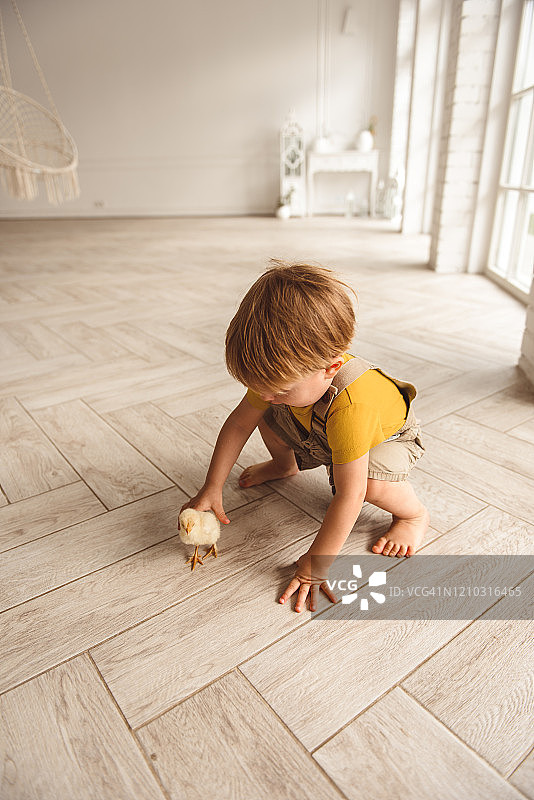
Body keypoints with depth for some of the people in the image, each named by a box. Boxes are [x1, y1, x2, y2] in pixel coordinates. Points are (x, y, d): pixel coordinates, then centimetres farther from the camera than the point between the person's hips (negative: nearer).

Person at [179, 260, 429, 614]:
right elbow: (238, 425, -15)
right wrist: (211, 490, -14)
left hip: (391, 435, -6)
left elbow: (349, 497, -43)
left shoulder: (350, 407, -49)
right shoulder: (285, 372, -27)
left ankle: (414, 514, -2)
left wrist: (315, 565, -35)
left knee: (370, 482, -36)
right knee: (269, 418, -6)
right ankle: (285, 464, 27)